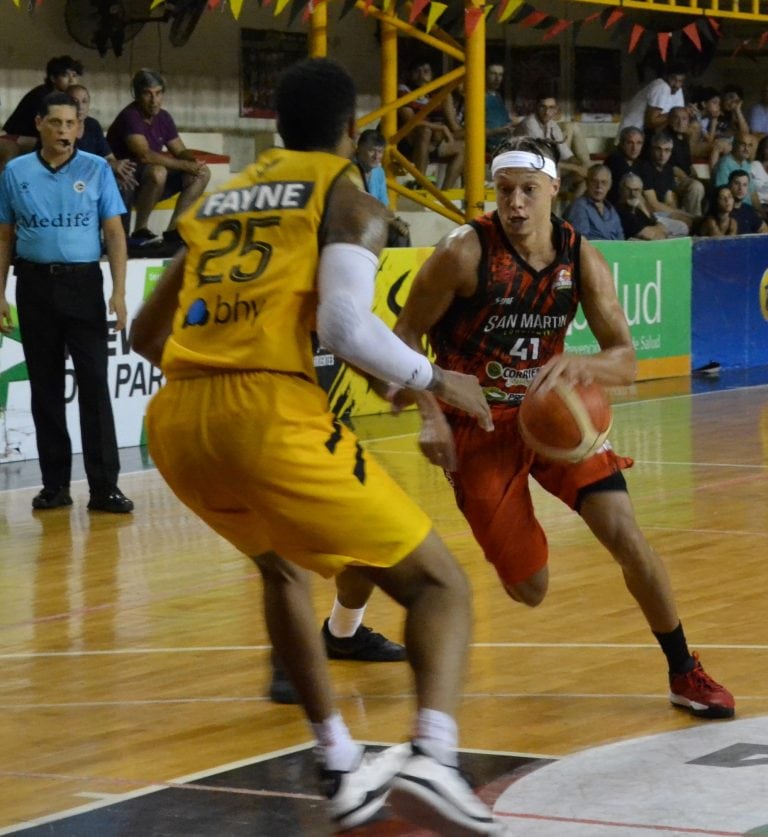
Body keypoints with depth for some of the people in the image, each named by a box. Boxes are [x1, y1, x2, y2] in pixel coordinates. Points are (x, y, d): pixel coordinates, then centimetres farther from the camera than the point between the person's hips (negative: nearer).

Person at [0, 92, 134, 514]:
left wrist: (119, 292, -9)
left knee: (94, 384, -6)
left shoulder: (97, 170, 2)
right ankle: (55, 484, 15)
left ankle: (104, 486, -6)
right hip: (35, 285, 2)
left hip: (82, 284, -2)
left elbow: (114, 234, 0)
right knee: (45, 388, 7)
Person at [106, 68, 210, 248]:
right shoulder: (130, 117, -20)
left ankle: (173, 229, -3)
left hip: (149, 182, 8)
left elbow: (181, 151, 10)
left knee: (202, 173, -2)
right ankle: (140, 230, -21)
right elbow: (145, 155, -32)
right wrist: (185, 166, -28)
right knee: (157, 171, -38)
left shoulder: (163, 117, 5)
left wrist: (193, 161, -14)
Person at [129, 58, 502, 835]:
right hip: (271, 412, -6)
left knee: (280, 565, 34)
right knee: (439, 584, 6)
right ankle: (431, 757, -20)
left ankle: (341, 769, 28)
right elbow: (344, 325, -9)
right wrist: (438, 382, 6)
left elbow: (146, 335, 30)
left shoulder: (216, 202, 27)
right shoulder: (349, 200, 9)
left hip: (175, 420, 6)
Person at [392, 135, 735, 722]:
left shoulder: (581, 259, -9)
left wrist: (577, 366, -35)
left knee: (624, 532, -13)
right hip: (478, 426, -3)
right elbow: (406, 334, -10)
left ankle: (685, 674, 4)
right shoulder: (466, 252, -19)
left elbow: (625, 361, -12)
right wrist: (430, 414, -24)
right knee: (529, 589, -2)